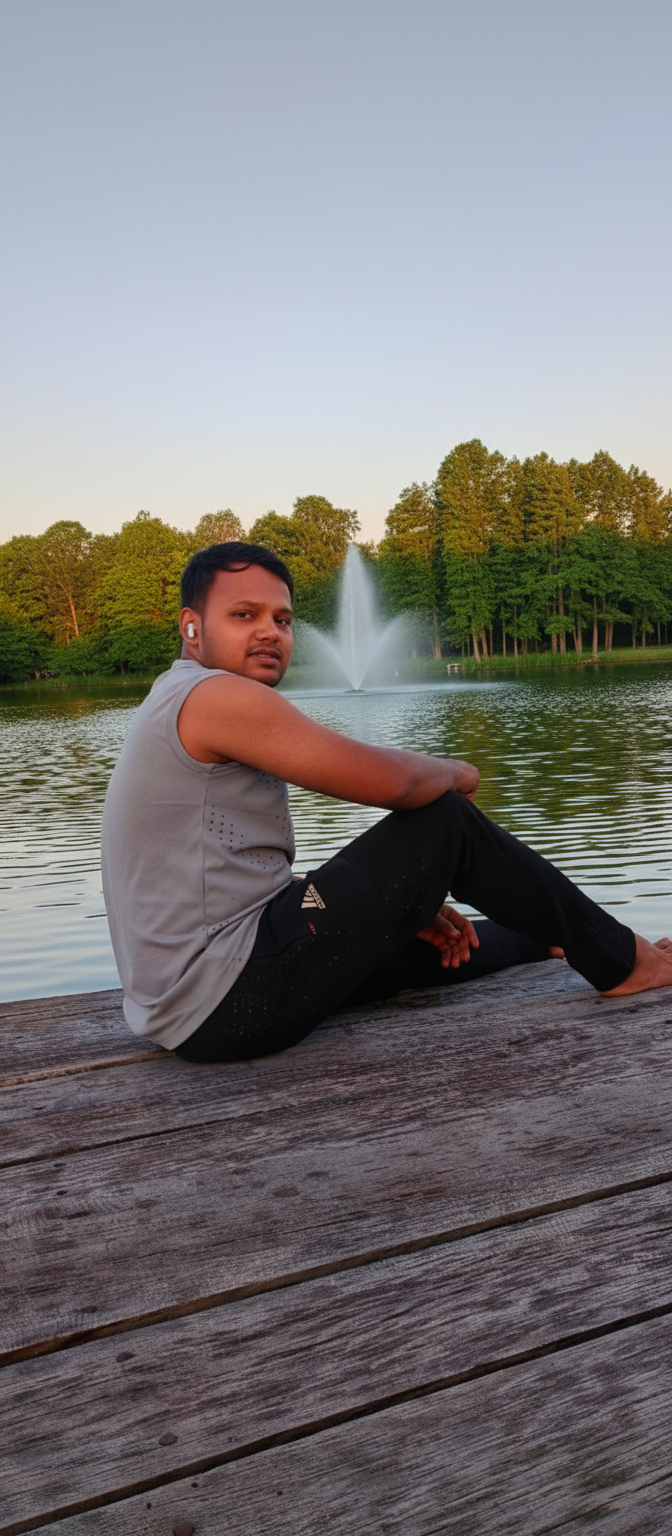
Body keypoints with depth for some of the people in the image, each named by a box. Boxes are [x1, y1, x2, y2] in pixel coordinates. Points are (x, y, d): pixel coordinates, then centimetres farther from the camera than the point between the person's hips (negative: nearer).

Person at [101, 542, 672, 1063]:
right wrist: (456, 773, 4)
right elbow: (388, 779, -20)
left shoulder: (175, 709, 17)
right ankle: (617, 959, 12)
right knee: (443, 821, -5)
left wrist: (401, 905, 11)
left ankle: (556, 939, 51)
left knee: (429, 948, 25)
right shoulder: (216, 696, -15)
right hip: (231, 1005, -10)